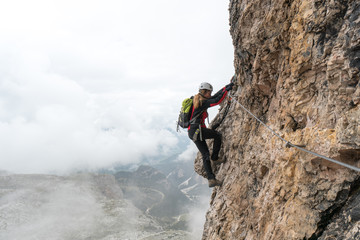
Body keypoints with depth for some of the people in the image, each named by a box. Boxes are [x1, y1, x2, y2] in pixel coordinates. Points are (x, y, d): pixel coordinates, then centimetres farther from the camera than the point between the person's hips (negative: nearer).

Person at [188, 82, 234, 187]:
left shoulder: (199, 101, 18)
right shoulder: (202, 102, -11)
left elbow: (214, 97, 22)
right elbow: (217, 101, -20)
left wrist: (225, 87, 20)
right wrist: (226, 90, -10)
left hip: (192, 132, 10)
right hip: (197, 130, -10)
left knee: (205, 154, 7)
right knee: (217, 135, 11)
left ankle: (211, 179, 6)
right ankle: (215, 158, 18)